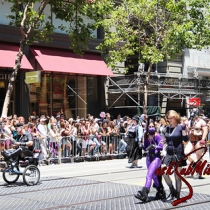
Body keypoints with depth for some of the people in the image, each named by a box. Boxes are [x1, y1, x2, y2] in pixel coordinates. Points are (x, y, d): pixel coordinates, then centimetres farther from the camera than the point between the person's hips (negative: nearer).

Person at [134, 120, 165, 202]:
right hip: (149, 157, 7)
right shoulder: (146, 136, 6)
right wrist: (142, 146, -10)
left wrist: (153, 146, -33)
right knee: (154, 176, 15)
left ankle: (144, 194, -22)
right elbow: (145, 148, 11)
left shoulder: (157, 136, -10)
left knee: (149, 175, -16)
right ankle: (161, 193, 30)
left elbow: (161, 146, -19)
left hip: (156, 158, -7)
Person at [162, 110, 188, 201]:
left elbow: (186, 139, -16)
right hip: (169, 153, 5)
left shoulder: (180, 127, -6)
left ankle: (177, 196, 12)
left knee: (177, 176, 1)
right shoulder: (167, 128, 9)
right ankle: (172, 191, 15)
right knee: (164, 172, -4)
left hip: (178, 153, -5)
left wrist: (183, 129, -26)